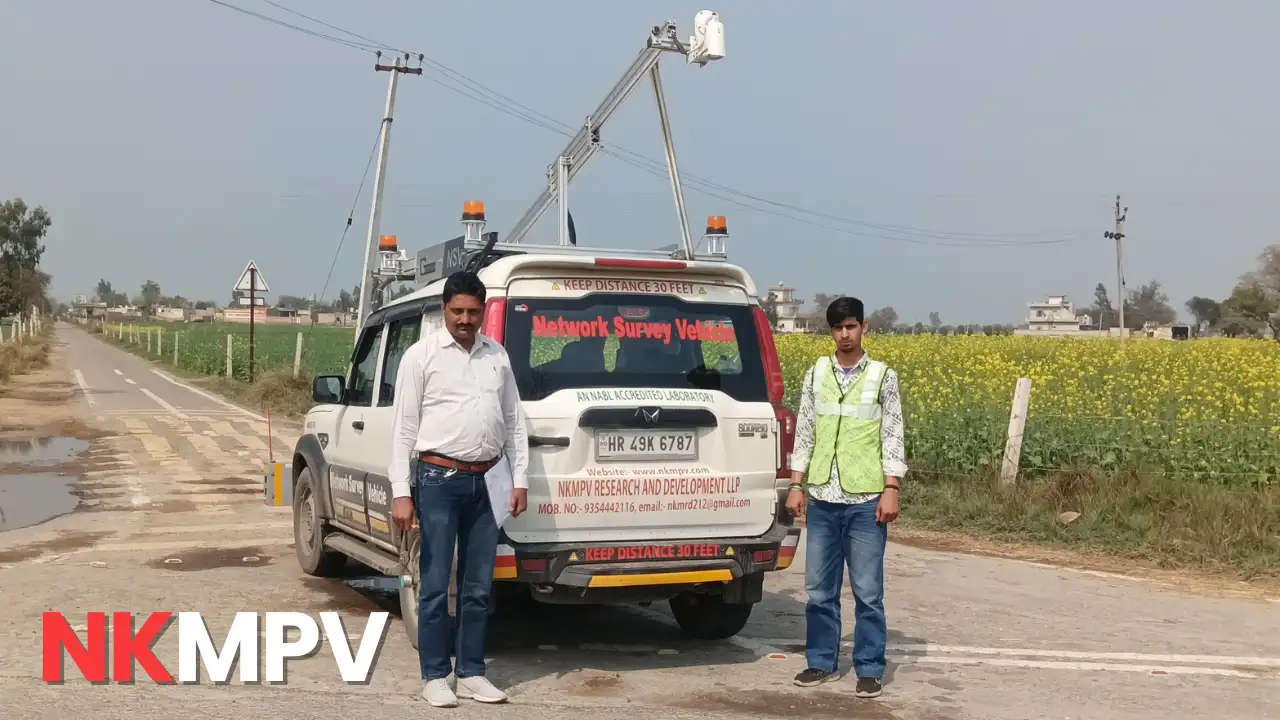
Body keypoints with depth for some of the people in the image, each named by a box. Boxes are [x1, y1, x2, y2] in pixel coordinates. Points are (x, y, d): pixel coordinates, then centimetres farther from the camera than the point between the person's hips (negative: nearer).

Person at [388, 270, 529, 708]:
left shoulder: (497, 356, 11)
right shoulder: (422, 355, -2)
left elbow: (514, 421, 14)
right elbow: (404, 427, -5)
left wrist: (520, 480, 7)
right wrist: (401, 492, -10)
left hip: (485, 483, 4)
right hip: (439, 480, -4)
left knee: (478, 588, 10)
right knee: (435, 585, 1)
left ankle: (471, 674, 21)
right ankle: (435, 677, 12)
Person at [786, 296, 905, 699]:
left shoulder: (882, 377, 0)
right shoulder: (816, 374, 7)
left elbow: (892, 438, -1)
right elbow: (804, 432, 9)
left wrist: (891, 490, -9)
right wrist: (796, 486, 5)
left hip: (866, 499, -3)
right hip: (822, 497, 3)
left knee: (867, 591, 2)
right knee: (819, 589, 9)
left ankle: (869, 669, 11)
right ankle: (821, 661, 22)